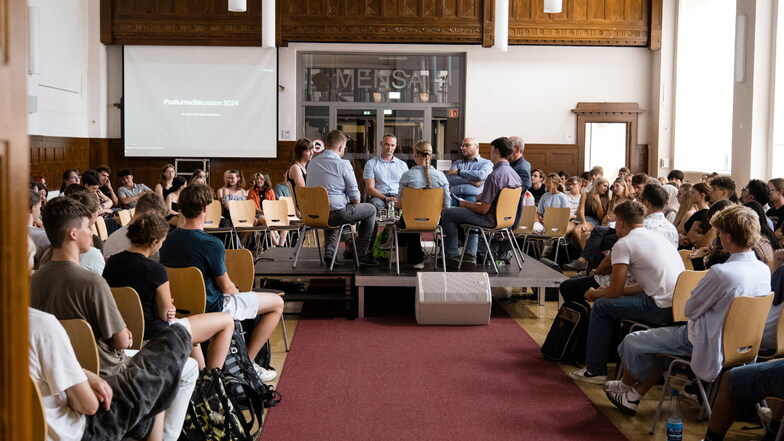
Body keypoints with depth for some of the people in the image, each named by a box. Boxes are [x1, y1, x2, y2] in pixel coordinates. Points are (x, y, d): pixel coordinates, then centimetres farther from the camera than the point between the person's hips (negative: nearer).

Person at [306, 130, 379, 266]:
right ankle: (361, 255, 18)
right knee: (370, 209, 15)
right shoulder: (343, 164, -11)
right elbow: (355, 196, -9)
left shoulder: (312, 163, 9)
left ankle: (329, 252, 24)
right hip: (336, 213, -6)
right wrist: (355, 203, 14)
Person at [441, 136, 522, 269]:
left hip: (491, 220, -9)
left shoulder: (494, 176, -26)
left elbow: (483, 209, -23)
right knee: (473, 215, 39)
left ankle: (452, 256, 12)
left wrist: (465, 204, -7)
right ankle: (471, 255, 28)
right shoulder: (514, 174, 2)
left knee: (446, 214, 4)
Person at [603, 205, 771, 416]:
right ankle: (635, 395, 31)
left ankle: (626, 385, 38)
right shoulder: (764, 270, -6)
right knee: (663, 338, 29)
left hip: (707, 345, -8)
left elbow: (690, 310, -18)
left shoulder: (721, 273, -31)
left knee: (632, 342, 9)